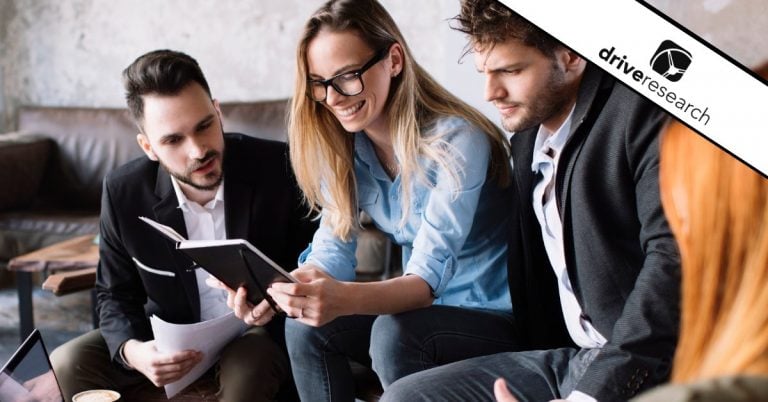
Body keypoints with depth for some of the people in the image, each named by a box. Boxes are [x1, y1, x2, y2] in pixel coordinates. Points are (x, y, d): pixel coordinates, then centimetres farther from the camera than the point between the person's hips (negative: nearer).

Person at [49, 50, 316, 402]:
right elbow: (115, 294, -1)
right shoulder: (123, 192, -13)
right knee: (70, 364, -14)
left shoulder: (278, 168, -20)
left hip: (262, 330, -3)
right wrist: (131, 351, -23)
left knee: (245, 371, -36)